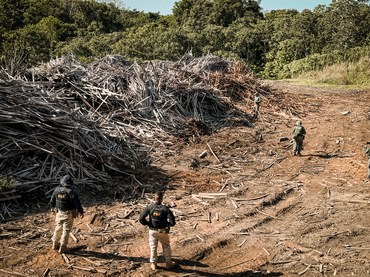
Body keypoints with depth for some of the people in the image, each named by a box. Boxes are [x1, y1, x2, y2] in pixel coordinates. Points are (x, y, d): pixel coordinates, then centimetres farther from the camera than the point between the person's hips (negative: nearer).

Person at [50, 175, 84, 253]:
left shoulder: (57, 190, -7)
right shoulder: (71, 192, -22)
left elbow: (52, 200, 9)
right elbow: (77, 203, -18)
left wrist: (52, 207, 30)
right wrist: (81, 212, -3)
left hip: (60, 213, 5)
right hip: (69, 214, -5)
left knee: (58, 228, 22)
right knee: (66, 230, 7)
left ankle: (55, 244, 35)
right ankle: (62, 247, 12)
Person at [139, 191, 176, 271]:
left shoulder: (149, 207, -14)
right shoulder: (165, 208, -19)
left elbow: (141, 218, -16)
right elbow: (172, 222, -20)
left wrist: (147, 223, 1)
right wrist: (168, 224, 2)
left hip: (152, 230, 1)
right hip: (163, 231, -1)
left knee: (153, 247, 19)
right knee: (166, 246, 20)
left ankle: (153, 264, 28)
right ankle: (168, 262, 33)